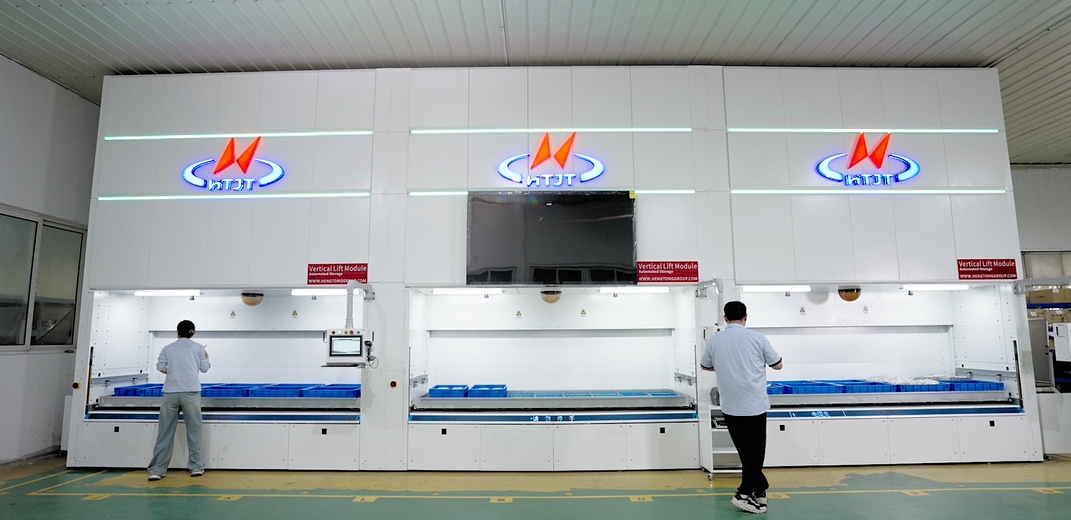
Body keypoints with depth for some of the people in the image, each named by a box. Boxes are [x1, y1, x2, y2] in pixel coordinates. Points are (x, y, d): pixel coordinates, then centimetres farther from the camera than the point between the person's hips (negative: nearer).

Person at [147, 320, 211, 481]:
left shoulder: (168, 348, 13)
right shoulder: (198, 347, 10)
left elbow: (160, 367, 5)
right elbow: (204, 368, 12)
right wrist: (206, 359, 31)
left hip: (170, 392, 2)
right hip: (191, 392, -1)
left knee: (165, 432, 4)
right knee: (194, 431, 4)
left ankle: (157, 470, 4)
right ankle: (197, 467, 6)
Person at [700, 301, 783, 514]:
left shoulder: (714, 341, 0)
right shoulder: (757, 338, -6)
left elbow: (705, 366, 16)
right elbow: (778, 365, 5)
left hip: (730, 407, 3)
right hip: (755, 405, -2)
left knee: (746, 452, 16)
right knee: (755, 452, 9)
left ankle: (759, 489, 25)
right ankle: (744, 494, 7)